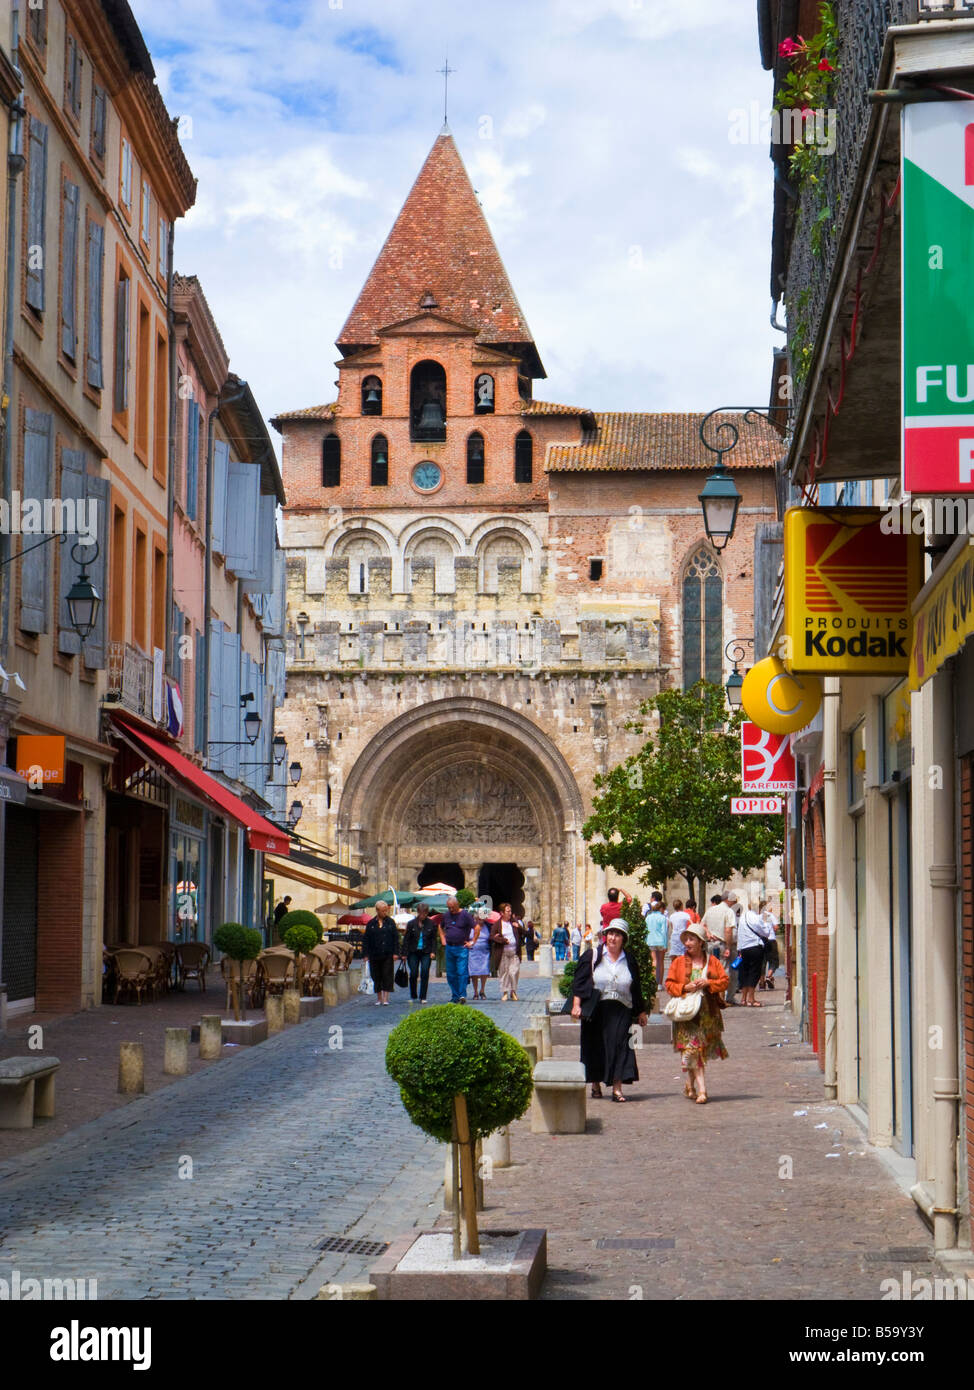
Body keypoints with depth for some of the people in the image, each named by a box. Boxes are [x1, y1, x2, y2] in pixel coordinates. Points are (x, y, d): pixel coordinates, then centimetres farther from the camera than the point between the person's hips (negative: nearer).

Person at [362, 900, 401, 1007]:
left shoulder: (390, 922, 5)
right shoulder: (371, 924, 5)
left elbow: (396, 938, 4)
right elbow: (365, 940, 6)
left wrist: (396, 953, -4)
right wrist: (365, 954, -1)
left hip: (388, 955, -1)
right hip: (375, 956, 1)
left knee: (387, 976, -6)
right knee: (376, 977, 7)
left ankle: (385, 998, -6)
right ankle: (379, 999, 18)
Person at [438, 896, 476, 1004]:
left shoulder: (465, 914, -7)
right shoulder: (446, 915, 9)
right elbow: (441, 927, 28)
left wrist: (472, 942, -8)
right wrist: (443, 939, 17)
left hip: (462, 948, -6)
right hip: (449, 948, 6)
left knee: (462, 972, -11)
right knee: (451, 974, 8)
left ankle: (462, 995, -12)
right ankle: (455, 996, 16)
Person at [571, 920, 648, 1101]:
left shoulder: (629, 961, 11)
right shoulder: (592, 957, 4)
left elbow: (636, 990, 18)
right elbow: (579, 982, -1)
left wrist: (641, 1012, 19)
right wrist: (576, 1005, -11)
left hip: (620, 1012, 1)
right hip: (595, 1010, -1)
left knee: (619, 1045, -10)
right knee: (595, 1047, 4)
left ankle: (617, 1088, -12)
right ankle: (596, 1085, 19)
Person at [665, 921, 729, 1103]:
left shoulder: (712, 961, 8)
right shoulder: (679, 962, 6)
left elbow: (724, 981, 4)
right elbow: (669, 984, 4)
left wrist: (708, 983, -12)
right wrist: (685, 988, -13)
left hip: (708, 1012, 2)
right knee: (693, 1049, -11)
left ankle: (690, 1085, 24)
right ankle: (701, 1089, -15)